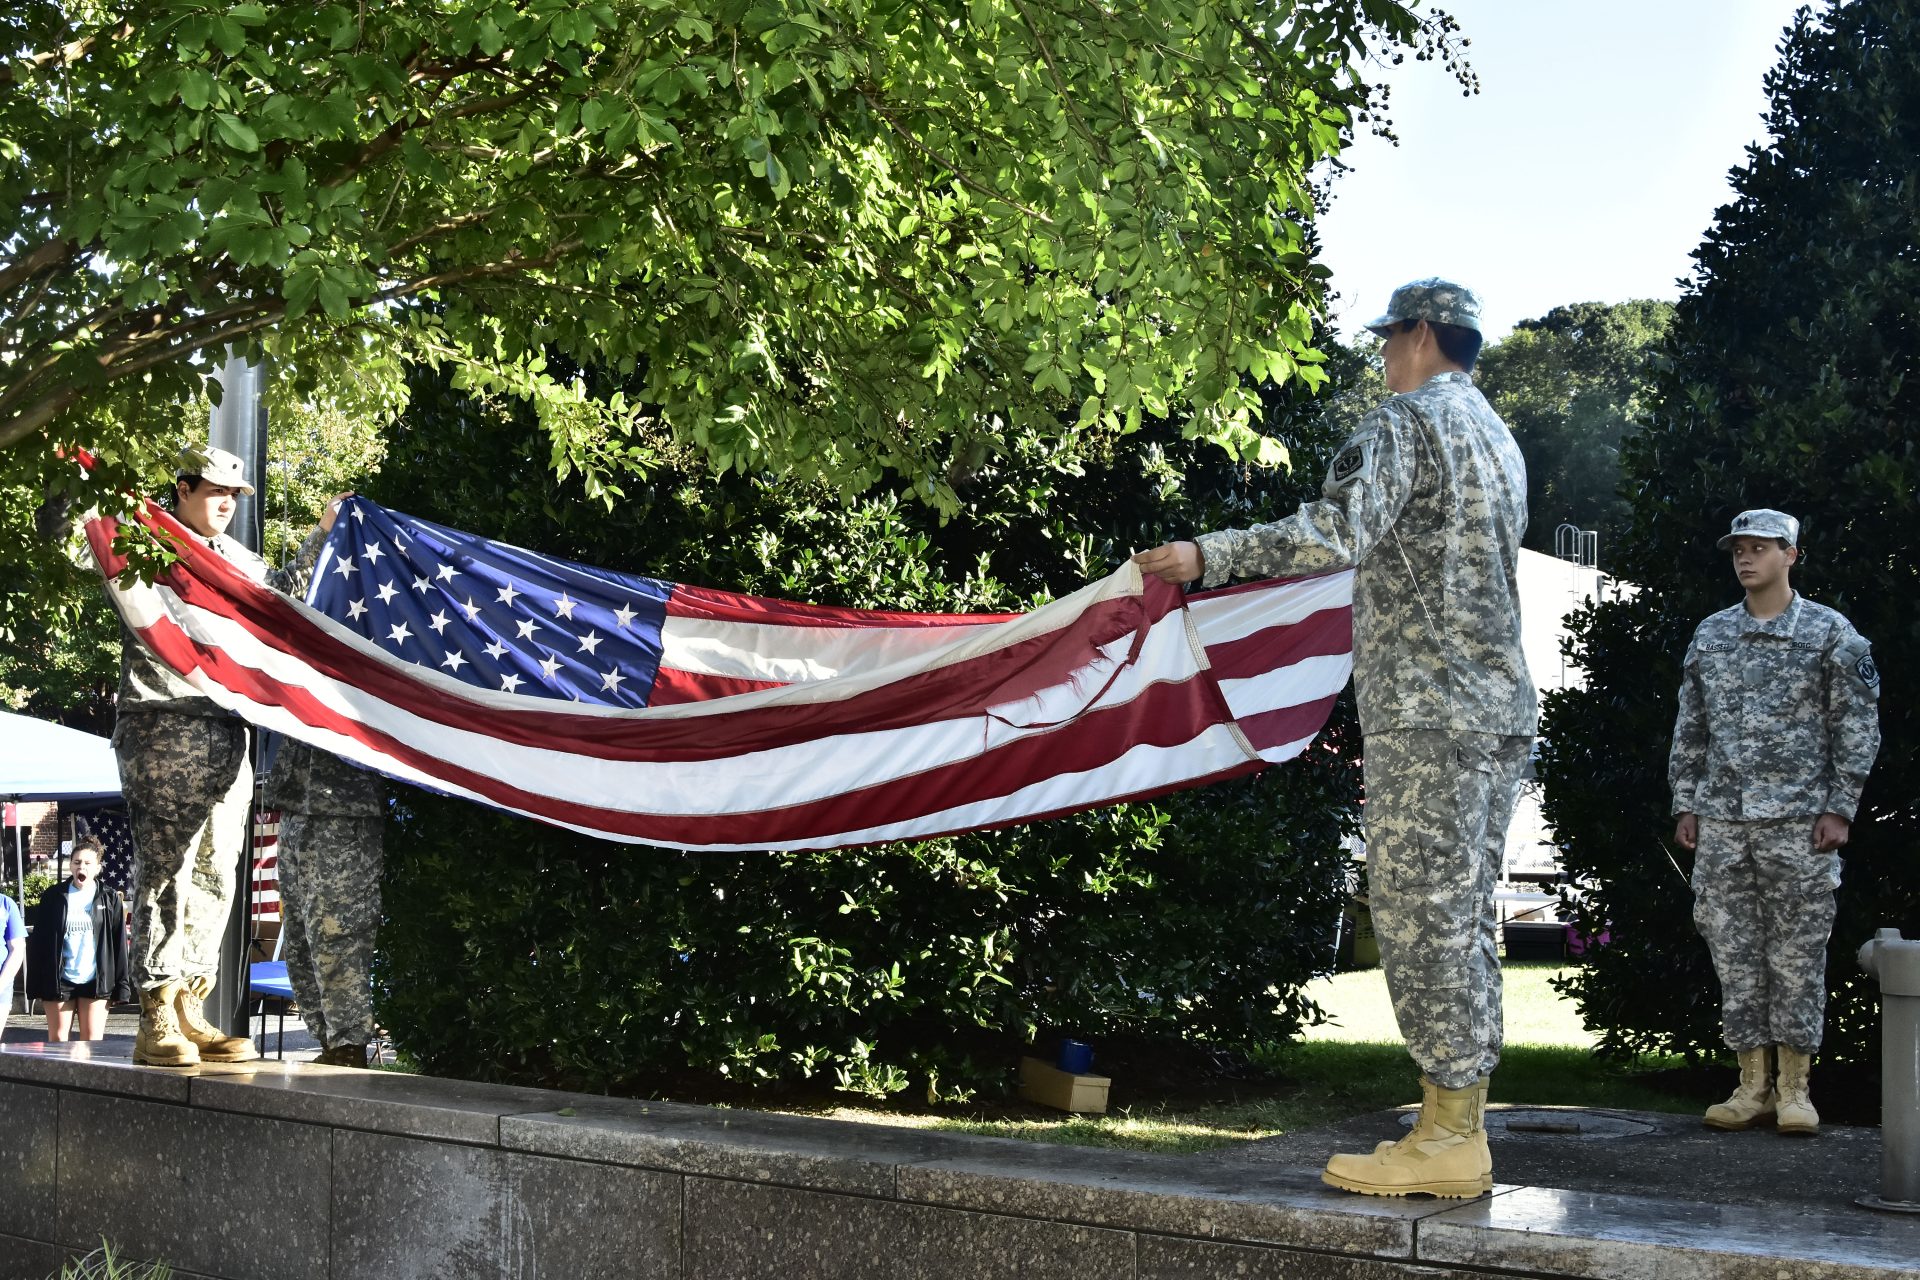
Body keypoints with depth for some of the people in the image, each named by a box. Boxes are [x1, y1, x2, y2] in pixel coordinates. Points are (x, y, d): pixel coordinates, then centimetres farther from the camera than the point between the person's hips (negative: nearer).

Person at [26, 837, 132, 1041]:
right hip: (60, 980, 1)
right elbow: (38, 943, 5)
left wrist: (121, 985, -2)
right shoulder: (53, 898, 3)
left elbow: (119, 945, 3)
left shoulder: (110, 899, 3)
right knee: (57, 1040, 4)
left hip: (95, 982, -1)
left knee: (92, 1043, 0)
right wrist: (36, 984, 1)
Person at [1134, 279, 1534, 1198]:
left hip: (1426, 708, -10)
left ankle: (1445, 1143, -7)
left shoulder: (1407, 422, -7)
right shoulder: (1496, 435, 22)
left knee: (1421, 913, -8)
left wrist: (1205, 556, -18)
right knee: (1460, 915, 10)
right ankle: (1461, 1129, 12)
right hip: (1501, 706, 10)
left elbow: (1334, 536, -22)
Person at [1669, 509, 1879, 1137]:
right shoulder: (1709, 635, 12)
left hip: (1798, 820, -4)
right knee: (1735, 953, 4)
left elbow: (1857, 726, -1)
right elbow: (1689, 729, 15)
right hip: (1721, 821, 4)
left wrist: (1840, 808, -8)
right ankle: (1753, 1084, 11)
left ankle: (1795, 1088, 7)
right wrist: (1685, 804, 8)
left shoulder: (1830, 633, 0)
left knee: (1797, 954, 0)